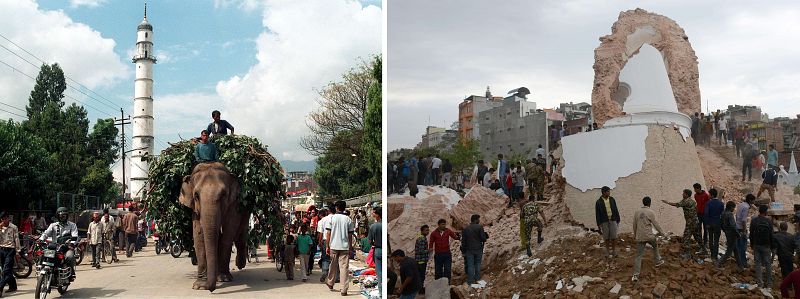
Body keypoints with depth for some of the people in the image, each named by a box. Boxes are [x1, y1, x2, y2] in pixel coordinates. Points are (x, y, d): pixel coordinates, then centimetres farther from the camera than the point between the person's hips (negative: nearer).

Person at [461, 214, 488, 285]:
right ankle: (477, 279, 15)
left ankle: (470, 281, 4)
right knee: (477, 264, 14)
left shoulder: (465, 229, 4)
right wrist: (484, 240, 13)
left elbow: (463, 241, 4)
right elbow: (483, 238, -11)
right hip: (478, 249, -2)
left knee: (470, 266, 4)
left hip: (469, 249, 2)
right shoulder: (480, 227, -7)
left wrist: (463, 251, 10)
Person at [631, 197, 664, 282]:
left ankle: (635, 275, -7)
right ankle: (658, 261, 47)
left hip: (639, 237, 3)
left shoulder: (637, 212, 5)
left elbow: (634, 225, 11)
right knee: (655, 246, 31)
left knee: (638, 256, 2)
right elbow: (656, 224, -4)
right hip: (649, 236, -3)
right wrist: (662, 233, 10)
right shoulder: (650, 212, -8)